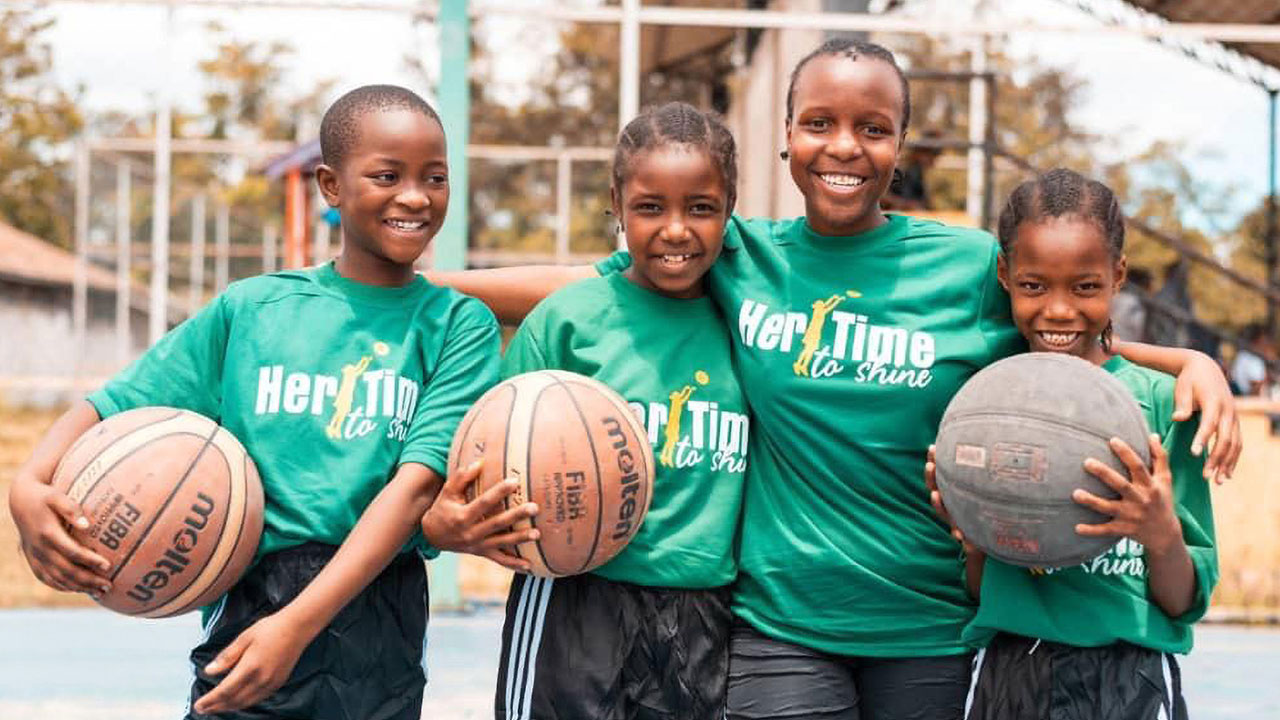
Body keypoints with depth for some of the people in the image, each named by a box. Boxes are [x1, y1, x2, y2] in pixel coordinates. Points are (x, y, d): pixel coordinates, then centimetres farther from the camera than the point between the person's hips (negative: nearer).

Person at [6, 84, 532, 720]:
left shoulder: (459, 325, 1)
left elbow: (420, 479, -10)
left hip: (379, 623, 0)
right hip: (247, 609, 1)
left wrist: (298, 624, -22)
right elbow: (111, 407, 8)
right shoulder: (253, 308, 7)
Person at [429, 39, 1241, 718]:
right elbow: (577, 289, 6)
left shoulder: (973, 266, 0)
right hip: (780, 620, 0)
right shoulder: (738, 257, 2)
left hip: (931, 629, 0)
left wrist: (1195, 363, -4)